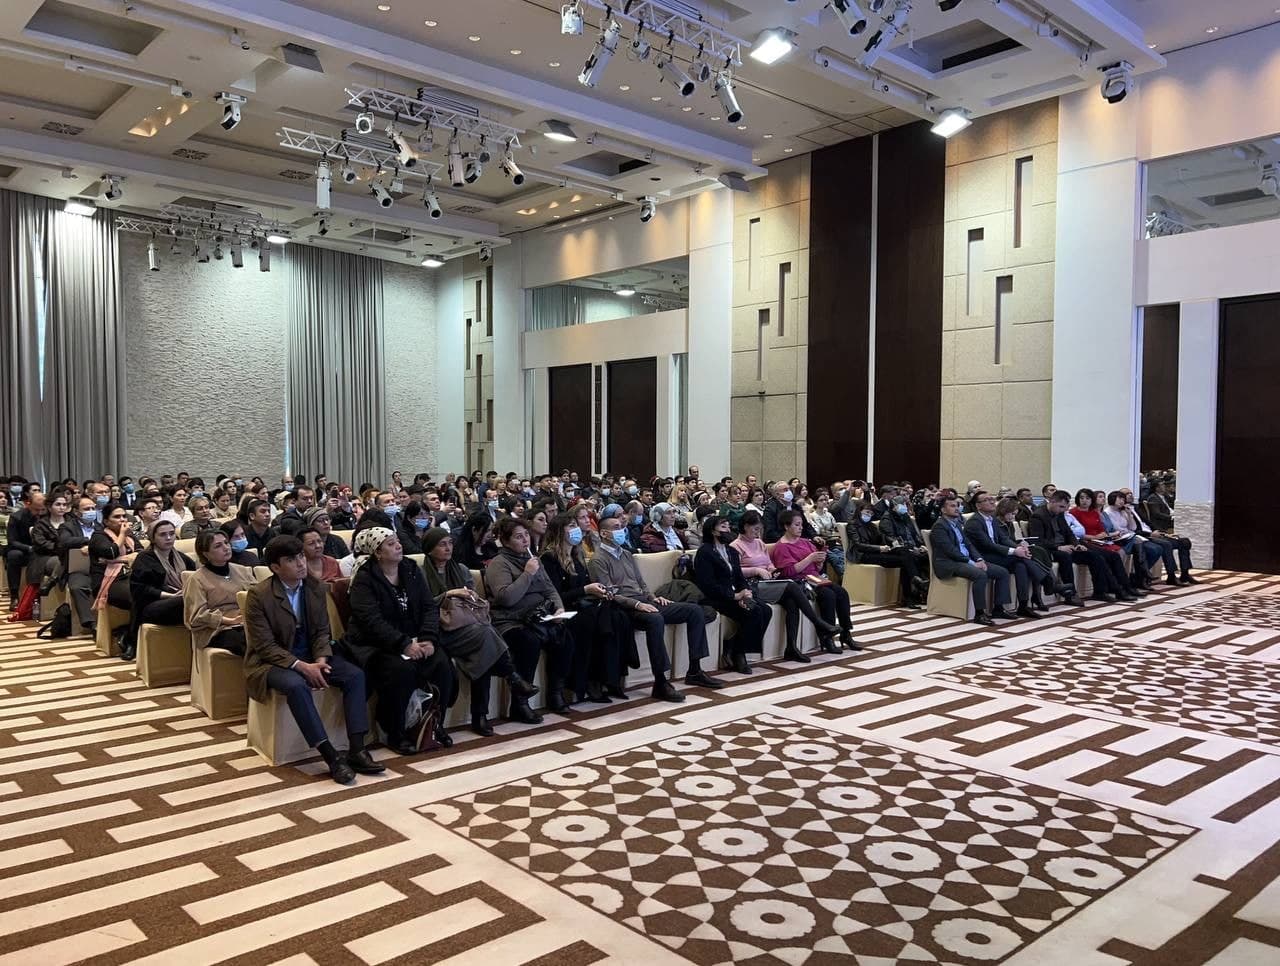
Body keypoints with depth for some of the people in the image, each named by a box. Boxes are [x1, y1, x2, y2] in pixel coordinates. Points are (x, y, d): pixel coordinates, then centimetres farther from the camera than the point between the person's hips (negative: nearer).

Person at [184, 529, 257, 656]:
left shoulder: (243, 571, 22)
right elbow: (197, 616, -3)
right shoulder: (197, 580, 7)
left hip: (249, 626, 4)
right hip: (219, 631, -4)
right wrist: (230, 620, -15)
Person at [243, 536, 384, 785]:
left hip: (311, 656, 5)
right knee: (296, 685, -37)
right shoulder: (258, 595, -15)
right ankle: (331, 757, -34)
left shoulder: (316, 588, 1)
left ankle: (356, 750, -19)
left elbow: (322, 631, 5)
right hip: (273, 661, -5)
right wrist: (301, 666, -27)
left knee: (355, 675, -17)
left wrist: (321, 659, -15)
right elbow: (265, 646, -17)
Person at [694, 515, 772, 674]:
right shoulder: (704, 552, -6)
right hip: (715, 599, -8)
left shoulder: (732, 552, 20)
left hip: (733, 595, 8)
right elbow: (708, 585, -16)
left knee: (766, 610, -15)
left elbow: (740, 578, 14)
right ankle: (737, 655, -10)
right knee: (754, 612, -25)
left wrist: (745, 593, -9)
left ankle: (732, 650, -9)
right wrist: (735, 596, -20)